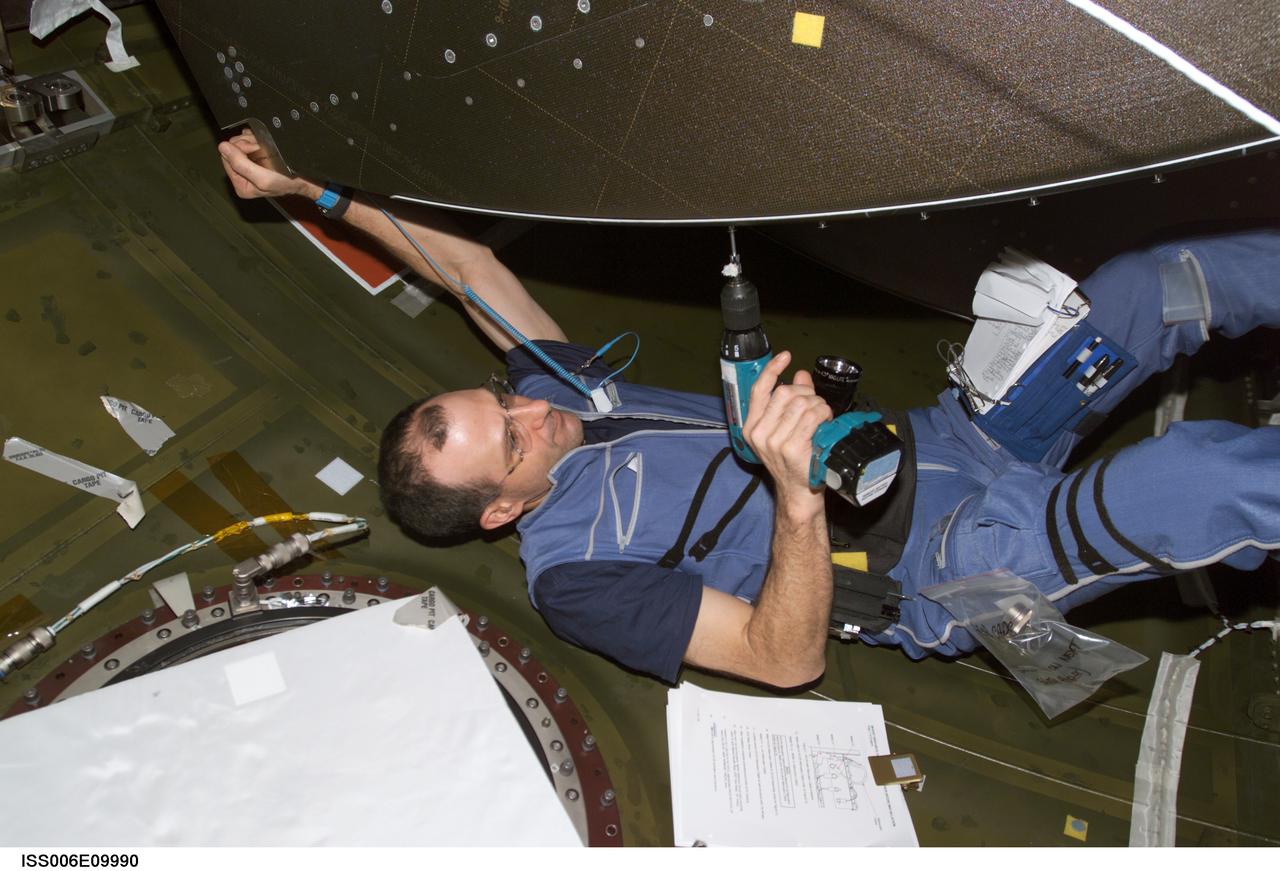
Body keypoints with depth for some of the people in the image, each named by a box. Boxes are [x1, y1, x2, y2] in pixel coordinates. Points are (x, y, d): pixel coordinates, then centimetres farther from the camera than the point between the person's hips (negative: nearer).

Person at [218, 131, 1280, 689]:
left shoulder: (552, 390, 2)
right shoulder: (573, 574, -18)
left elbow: (469, 264, 12)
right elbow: (787, 657, -23)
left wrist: (314, 185, 10)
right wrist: (798, 495, -40)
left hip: (937, 437, 7)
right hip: (951, 571, -7)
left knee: (1151, 286, -1)